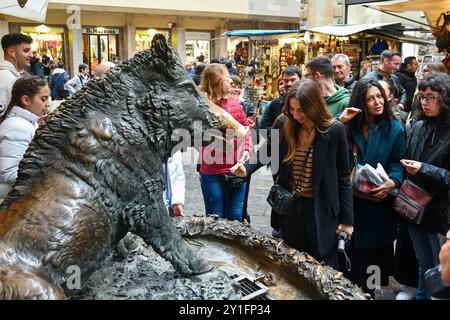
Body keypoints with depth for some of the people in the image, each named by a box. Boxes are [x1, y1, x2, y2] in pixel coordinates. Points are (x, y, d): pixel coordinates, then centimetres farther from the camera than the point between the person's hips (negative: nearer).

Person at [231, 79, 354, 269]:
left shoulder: (334, 131, -13)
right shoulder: (283, 123, -6)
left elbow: (343, 177, -6)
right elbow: (266, 151, 9)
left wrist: (347, 219, -4)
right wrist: (247, 168, -11)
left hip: (320, 209, -3)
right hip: (289, 205, 3)